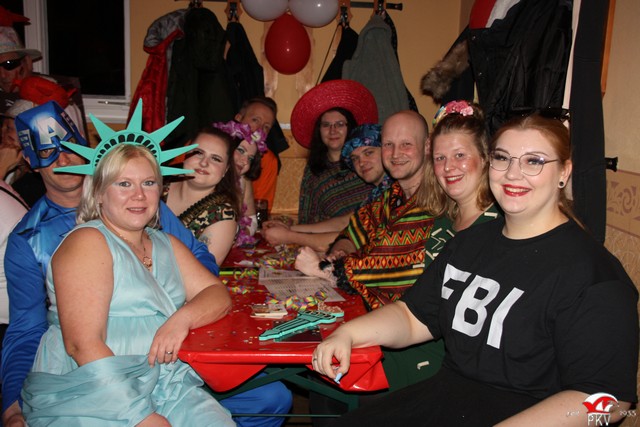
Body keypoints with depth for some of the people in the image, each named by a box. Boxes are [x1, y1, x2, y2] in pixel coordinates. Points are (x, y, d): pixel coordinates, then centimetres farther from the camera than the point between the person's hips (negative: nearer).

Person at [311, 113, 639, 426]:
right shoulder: (471, 241, 9)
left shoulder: (592, 273, -14)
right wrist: (347, 333, -6)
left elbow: (607, 399, -18)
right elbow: (414, 315, 11)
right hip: (442, 394, 7)